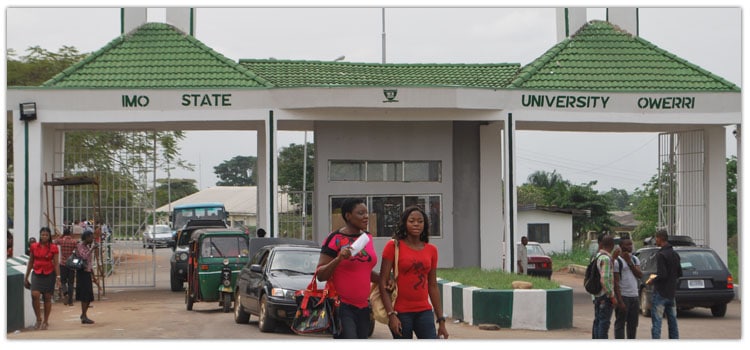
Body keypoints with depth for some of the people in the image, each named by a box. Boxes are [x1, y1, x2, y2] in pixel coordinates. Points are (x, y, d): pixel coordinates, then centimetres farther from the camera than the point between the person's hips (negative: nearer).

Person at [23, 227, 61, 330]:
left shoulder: (53, 248, -1)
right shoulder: (34, 246, 5)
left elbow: (56, 264, -1)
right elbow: (30, 262, 12)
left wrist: (58, 277, -10)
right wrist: (26, 277, 12)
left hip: (49, 274, -1)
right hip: (37, 274, 1)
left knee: (47, 298, 3)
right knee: (35, 295, -18)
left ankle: (45, 321, 14)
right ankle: (38, 319, -4)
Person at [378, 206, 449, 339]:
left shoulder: (431, 250, 8)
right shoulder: (393, 246, -3)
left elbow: (433, 286, 14)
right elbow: (383, 283, -7)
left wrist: (441, 320, 12)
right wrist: (391, 314, -15)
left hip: (424, 312, 3)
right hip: (401, 312, -3)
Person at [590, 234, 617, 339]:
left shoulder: (597, 257, 13)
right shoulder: (606, 258, -16)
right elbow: (604, 279, -23)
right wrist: (612, 296, -17)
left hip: (597, 295, 9)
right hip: (605, 295, -9)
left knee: (597, 321, 13)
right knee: (604, 322, -7)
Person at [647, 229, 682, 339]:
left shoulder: (661, 254, -16)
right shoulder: (675, 254, 11)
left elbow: (662, 275, -22)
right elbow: (679, 274, 17)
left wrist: (652, 281, -4)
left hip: (660, 293, -8)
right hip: (671, 293, 8)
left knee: (656, 322, -6)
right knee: (672, 321, 12)